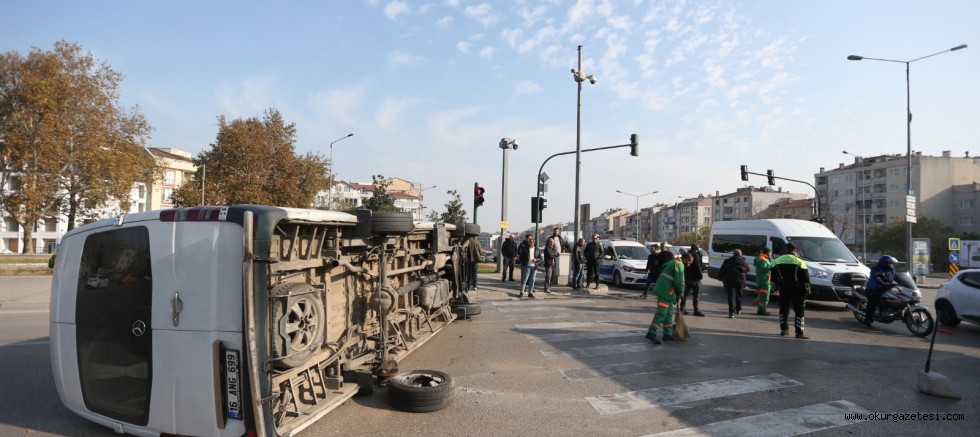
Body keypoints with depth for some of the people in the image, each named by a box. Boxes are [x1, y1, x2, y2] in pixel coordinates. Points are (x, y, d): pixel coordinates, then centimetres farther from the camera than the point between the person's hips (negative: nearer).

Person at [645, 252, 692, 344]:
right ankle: (651, 333, -14)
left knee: (669, 313, 14)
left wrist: (678, 292, 21)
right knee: (661, 313, -12)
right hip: (666, 291, -11)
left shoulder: (674, 262, 21)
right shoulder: (679, 265, -10)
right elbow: (679, 281, -16)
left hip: (666, 291, 11)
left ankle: (667, 334, 19)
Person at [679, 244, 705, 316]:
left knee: (686, 293, 13)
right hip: (695, 278, -8)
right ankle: (696, 310, -1)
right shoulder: (695, 255, -14)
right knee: (696, 294, -2)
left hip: (687, 277, 8)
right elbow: (697, 267, -19)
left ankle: (682, 309, 14)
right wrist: (701, 275, -12)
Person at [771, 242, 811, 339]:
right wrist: (807, 289, 0)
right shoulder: (799, 261, -5)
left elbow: (773, 276, 11)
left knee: (783, 309, 14)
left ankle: (783, 329, 18)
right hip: (796, 288, -3)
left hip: (783, 288, 3)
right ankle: (799, 332, -3)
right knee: (799, 311, 0)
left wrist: (776, 286, 18)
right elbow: (805, 277, -6)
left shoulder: (777, 261, 6)